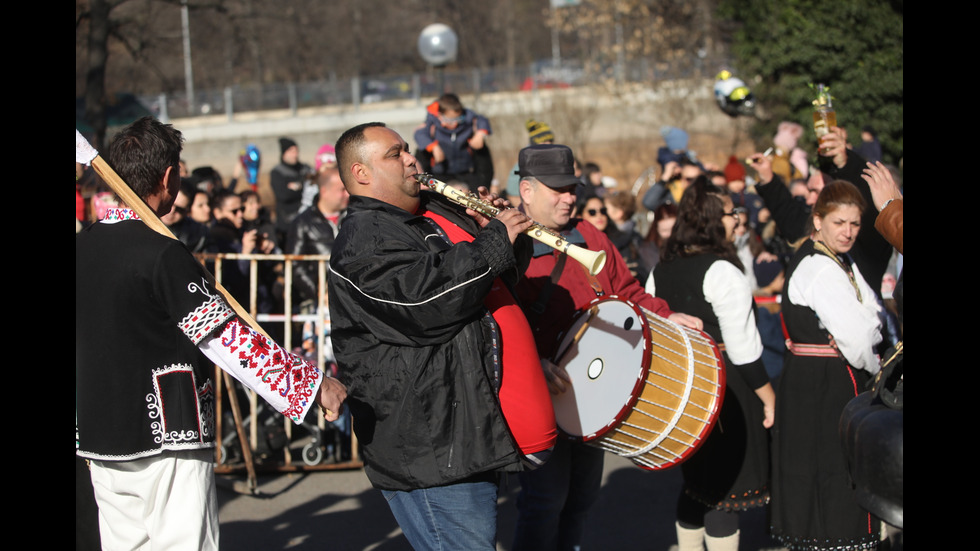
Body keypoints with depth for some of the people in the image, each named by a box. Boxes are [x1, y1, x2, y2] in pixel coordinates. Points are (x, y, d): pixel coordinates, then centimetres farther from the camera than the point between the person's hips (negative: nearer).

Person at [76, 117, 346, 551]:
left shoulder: (84, 245, 8)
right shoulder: (162, 254, -16)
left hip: (97, 439, 8)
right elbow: (227, 337, -18)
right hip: (164, 439, -8)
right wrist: (313, 384, -14)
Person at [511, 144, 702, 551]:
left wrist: (664, 317, 4)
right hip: (539, 398, -7)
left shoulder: (589, 237, 10)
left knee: (582, 494, 16)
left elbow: (626, 292, 19)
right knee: (546, 498, -6)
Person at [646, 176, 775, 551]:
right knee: (725, 484, -1)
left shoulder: (661, 270, 7)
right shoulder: (722, 271, -17)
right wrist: (766, 394, -9)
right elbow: (741, 344, -18)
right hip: (724, 387, -8)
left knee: (695, 480, 19)